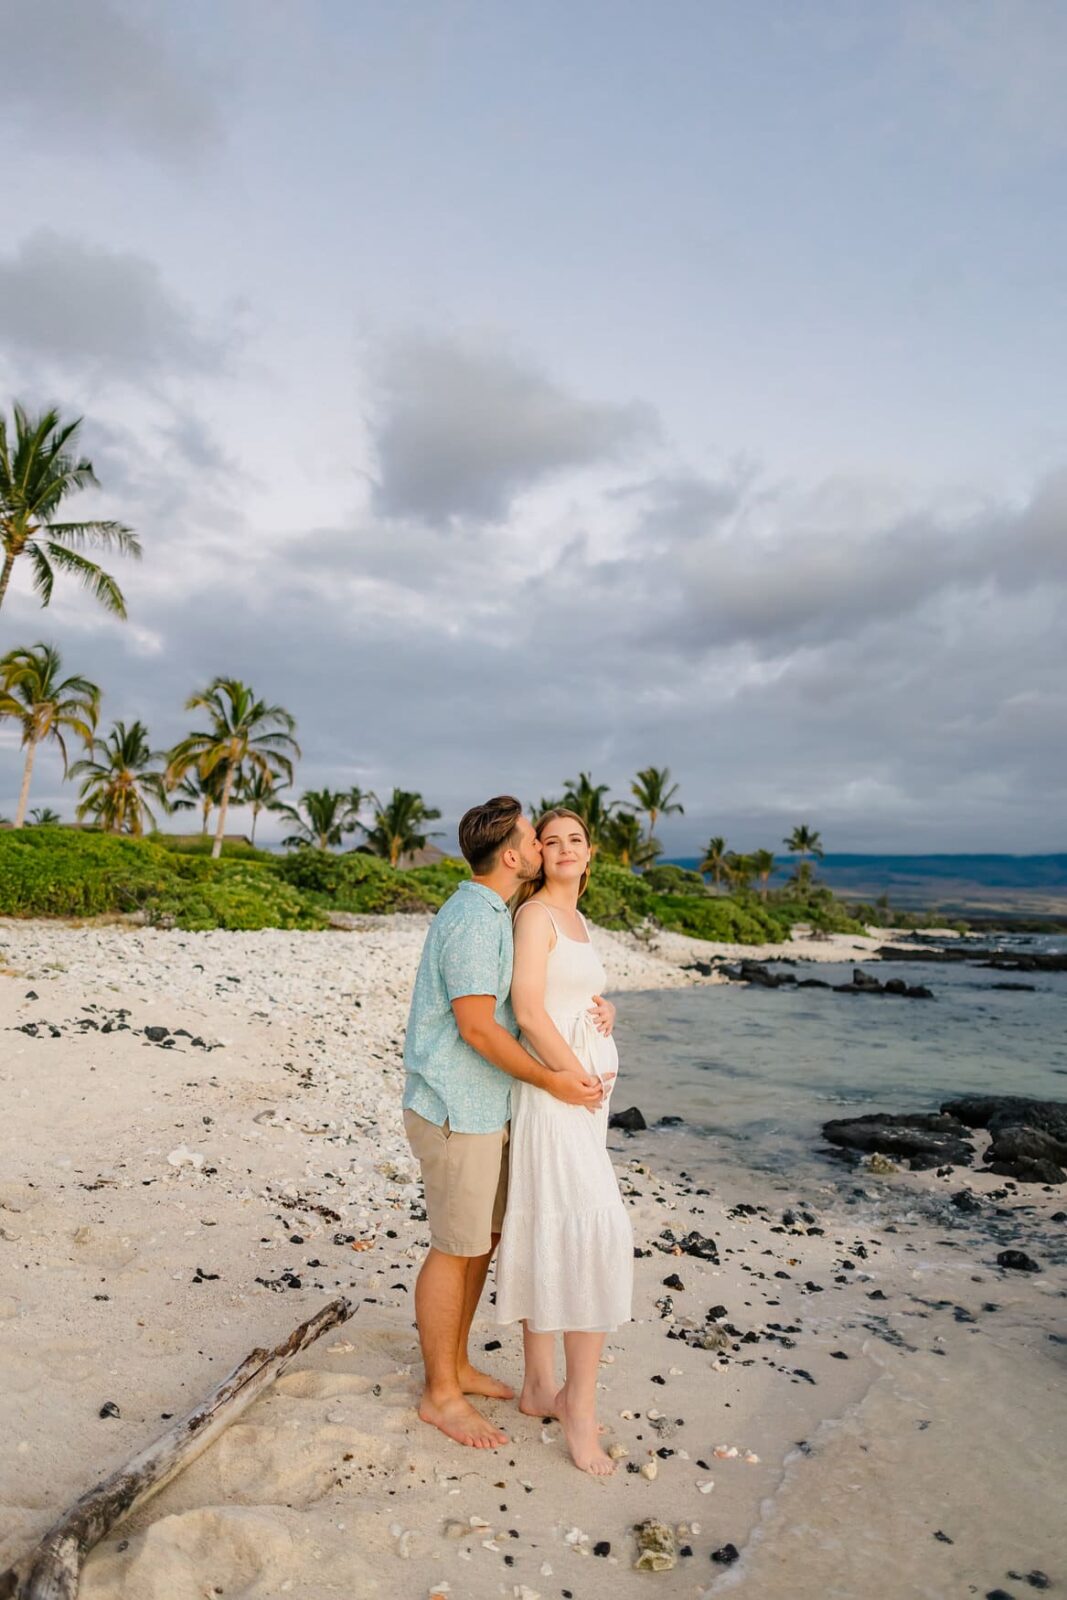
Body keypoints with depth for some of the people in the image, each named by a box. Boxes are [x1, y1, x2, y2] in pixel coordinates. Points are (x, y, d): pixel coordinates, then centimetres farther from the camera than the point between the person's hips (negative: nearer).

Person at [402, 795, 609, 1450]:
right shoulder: (473, 918, -21)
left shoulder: (491, 913, 11)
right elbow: (477, 1027, -24)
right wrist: (554, 1081, -18)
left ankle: (457, 1365, 35)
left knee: (484, 1241, 19)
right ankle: (441, 1395, 22)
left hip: (484, 1109, 10)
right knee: (456, 1250, 4)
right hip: (456, 1112, -10)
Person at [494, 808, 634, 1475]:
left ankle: (540, 1388, 24)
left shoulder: (578, 920, 16)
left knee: (548, 1239, 13)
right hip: (555, 1088, -9)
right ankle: (580, 1401, 3)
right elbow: (528, 1010, -18)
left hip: (583, 1091, 9)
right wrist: (582, 1079, -14)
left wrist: (604, 1008, 2)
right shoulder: (535, 914, -11)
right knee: (597, 1237, -10)